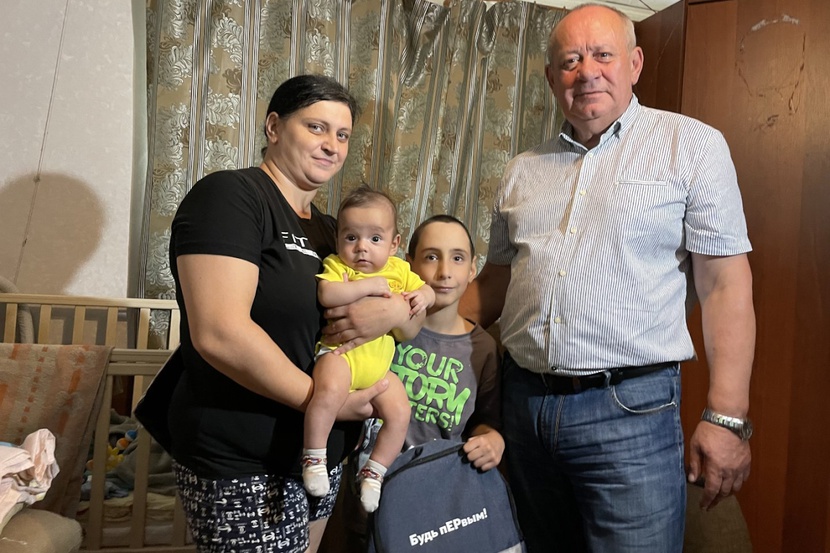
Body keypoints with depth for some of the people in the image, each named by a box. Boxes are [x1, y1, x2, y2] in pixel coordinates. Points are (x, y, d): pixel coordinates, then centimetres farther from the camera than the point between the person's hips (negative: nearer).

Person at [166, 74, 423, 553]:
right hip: (246, 470, -8)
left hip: (323, 458, 8)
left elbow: (414, 325, 11)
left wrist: (393, 311, -13)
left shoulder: (331, 231, 10)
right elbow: (219, 334, -26)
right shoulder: (229, 196, -13)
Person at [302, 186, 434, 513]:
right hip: (340, 352, -5)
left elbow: (426, 290, 21)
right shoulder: (336, 265, -4)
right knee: (330, 391, -34)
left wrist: (423, 296, -3)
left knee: (400, 412, -7)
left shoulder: (398, 269, 11)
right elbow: (326, 295, -23)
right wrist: (369, 285, -22)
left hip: (378, 365, 5)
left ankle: (374, 472, 14)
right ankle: (313, 457, -13)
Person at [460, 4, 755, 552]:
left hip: (630, 409, -4)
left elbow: (725, 284, -6)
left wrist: (727, 418, -11)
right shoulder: (523, 171, 12)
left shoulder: (692, 145, -1)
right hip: (524, 401, 5)